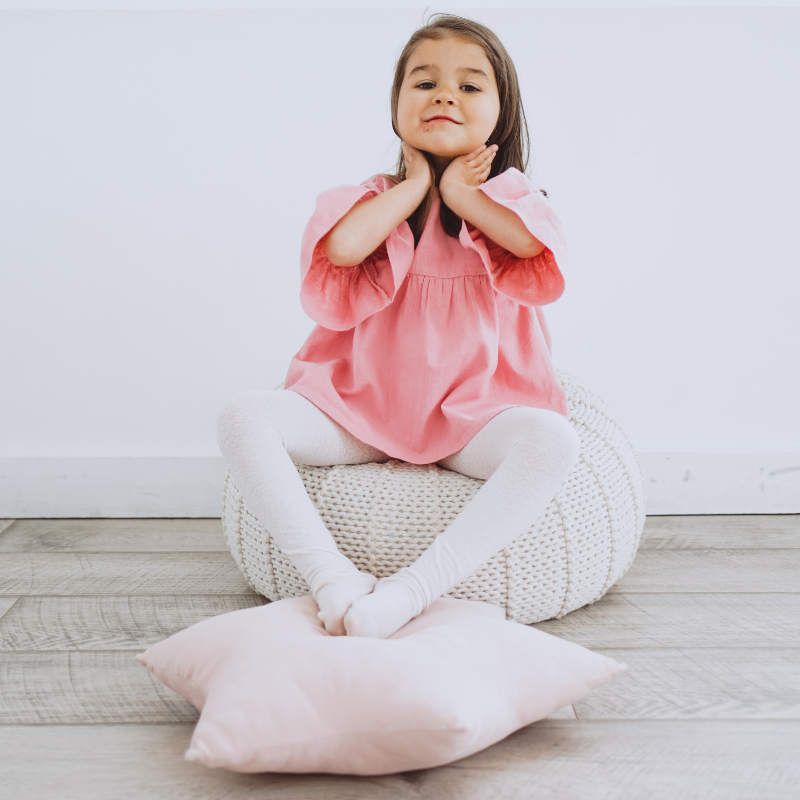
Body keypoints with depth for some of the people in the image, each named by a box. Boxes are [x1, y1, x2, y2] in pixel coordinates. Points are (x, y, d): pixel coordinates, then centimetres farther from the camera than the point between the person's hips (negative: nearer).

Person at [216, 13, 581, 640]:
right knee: (243, 416, -22)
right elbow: (343, 247, -18)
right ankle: (334, 579, -32)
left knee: (553, 440, -33)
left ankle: (414, 590, -37)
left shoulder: (506, 199, 7)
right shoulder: (372, 200, 8)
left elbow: (533, 242, -19)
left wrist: (460, 190, -6)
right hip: (362, 406, 1)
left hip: (471, 416, -1)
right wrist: (416, 185, -4)